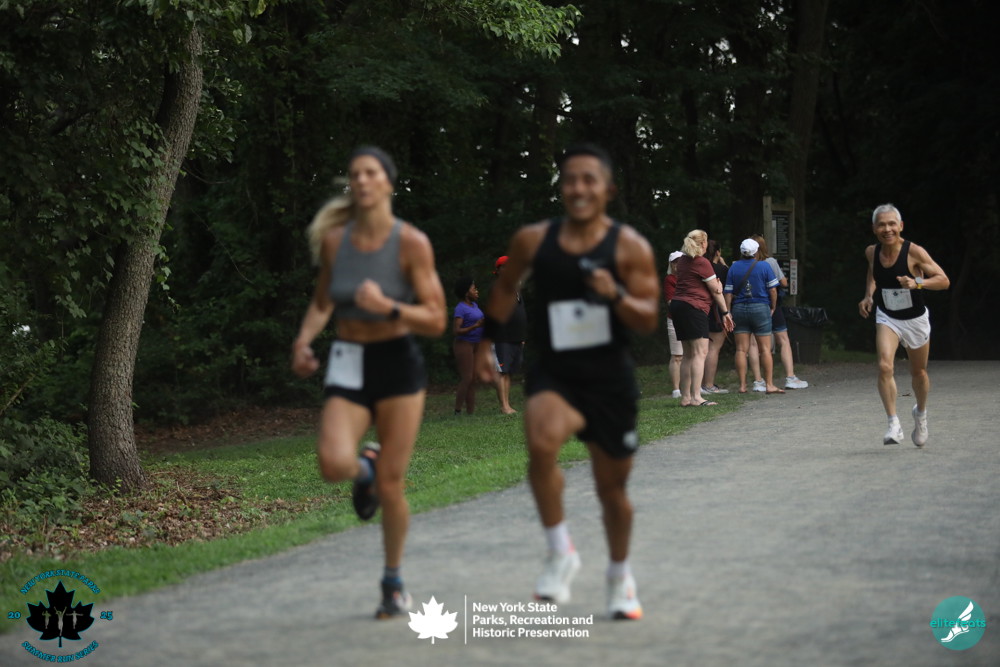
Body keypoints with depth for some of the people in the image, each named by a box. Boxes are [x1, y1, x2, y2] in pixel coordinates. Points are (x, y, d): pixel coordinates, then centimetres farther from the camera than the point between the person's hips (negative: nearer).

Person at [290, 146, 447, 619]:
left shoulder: (411, 243, -10)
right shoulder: (334, 239, 1)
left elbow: (436, 321, -11)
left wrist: (388, 307, -27)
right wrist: (304, 340, -2)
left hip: (398, 364, -2)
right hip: (347, 366, 2)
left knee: (390, 484, -1)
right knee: (333, 464, -23)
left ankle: (394, 581, 23)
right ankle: (366, 467, 16)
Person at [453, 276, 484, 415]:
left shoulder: (474, 305, 12)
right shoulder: (460, 309, -13)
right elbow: (456, 331, -20)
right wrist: (475, 326, -27)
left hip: (475, 345, 8)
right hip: (464, 345, -8)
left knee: (473, 380, 5)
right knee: (466, 379, -11)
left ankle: (471, 412, 5)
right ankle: (457, 412, -6)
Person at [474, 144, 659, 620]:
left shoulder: (630, 247, -5)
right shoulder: (533, 240, 1)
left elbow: (649, 320, -8)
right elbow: (506, 287, 19)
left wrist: (616, 295, -26)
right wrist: (487, 342, 18)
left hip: (611, 379, 0)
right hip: (553, 373, 0)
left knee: (612, 486, 12)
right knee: (542, 443, -31)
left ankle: (620, 576, 37)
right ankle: (560, 553, -14)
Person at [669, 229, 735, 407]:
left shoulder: (682, 261, 15)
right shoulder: (702, 263, -9)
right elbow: (716, 290, -5)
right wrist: (725, 312, 5)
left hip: (678, 306, 9)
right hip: (693, 308, -9)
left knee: (688, 355, 11)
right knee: (700, 352, -10)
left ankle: (685, 397, 10)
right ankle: (696, 397, -18)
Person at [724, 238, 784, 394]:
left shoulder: (733, 268, 4)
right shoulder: (764, 266, -2)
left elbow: (729, 293, 2)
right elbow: (773, 289, -4)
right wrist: (772, 308, 8)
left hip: (739, 309, 2)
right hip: (760, 308, -2)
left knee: (741, 349, 3)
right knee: (765, 348, 1)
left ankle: (742, 385, 1)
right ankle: (769, 384, -2)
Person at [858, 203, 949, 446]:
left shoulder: (914, 252, -20)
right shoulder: (872, 252, -7)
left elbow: (943, 280, -19)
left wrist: (917, 283, -36)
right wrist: (868, 296, 1)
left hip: (915, 319, -1)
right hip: (887, 318, 1)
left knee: (918, 372, 15)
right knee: (884, 366, -23)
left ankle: (920, 413, 45)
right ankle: (894, 425, -20)